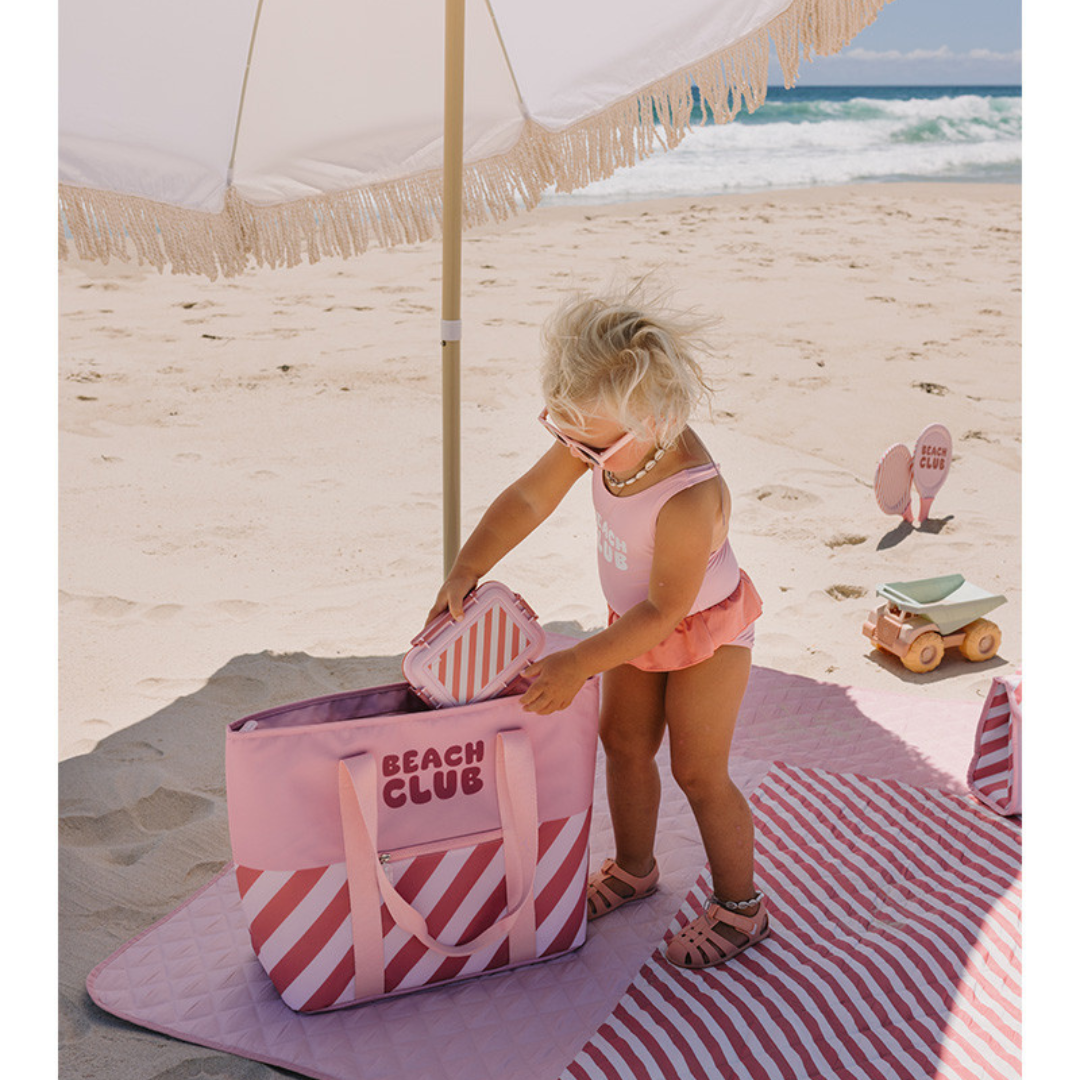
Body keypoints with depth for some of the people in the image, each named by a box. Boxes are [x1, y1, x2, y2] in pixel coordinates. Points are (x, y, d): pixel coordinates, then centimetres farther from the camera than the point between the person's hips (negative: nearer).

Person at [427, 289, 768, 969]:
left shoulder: (690, 497, -40)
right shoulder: (597, 438, -20)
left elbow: (665, 609, -32)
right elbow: (529, 499, -8)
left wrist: (578, 664, -30)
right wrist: (465, 572, -14)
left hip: (704, 631, -7)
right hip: (639, 621, 7)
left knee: (698, 771, 2)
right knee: (624, 744, 16)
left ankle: (740, 906, 22)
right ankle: (634, 869, 38)